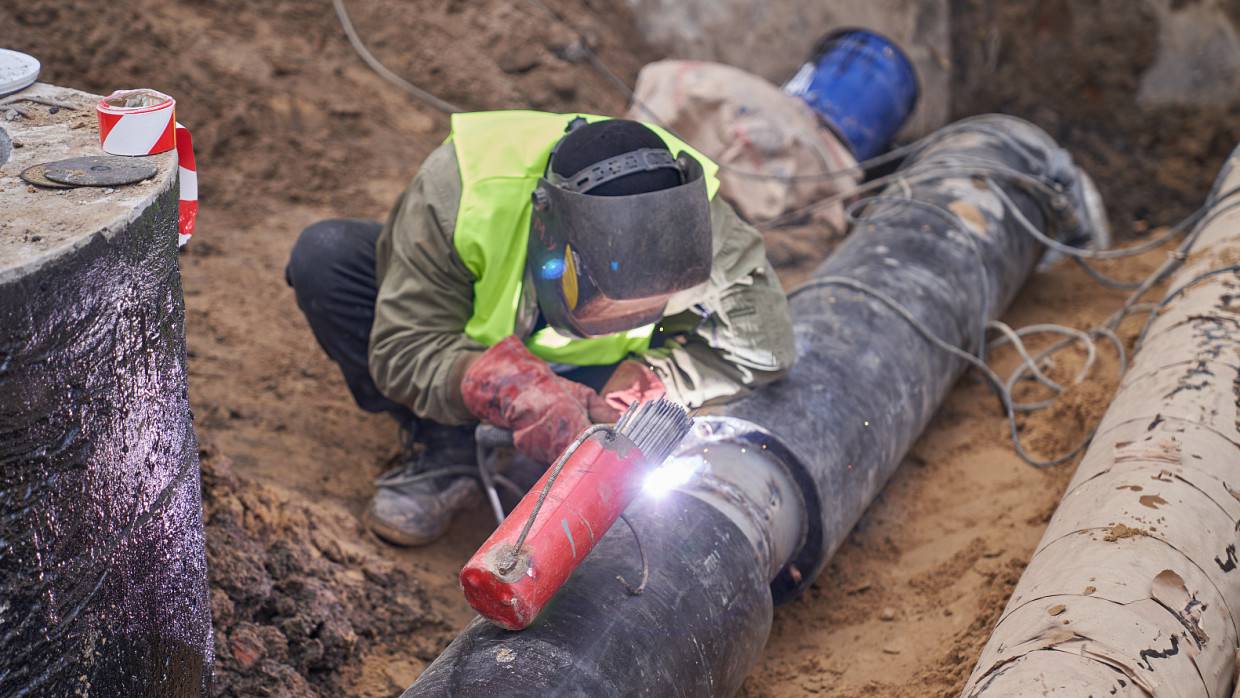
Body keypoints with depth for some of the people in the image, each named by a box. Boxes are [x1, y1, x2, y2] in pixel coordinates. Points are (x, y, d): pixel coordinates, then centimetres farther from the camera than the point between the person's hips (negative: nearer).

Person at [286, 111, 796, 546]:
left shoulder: (692, 211, -34)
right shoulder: (457, 189, -38)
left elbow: (762, 344, -22)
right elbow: (403, 348, -33)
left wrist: (642, 382, -38)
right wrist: (511, 389, -52)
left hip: (580, 371, 0)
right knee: (324, 256, -26)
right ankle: (447, 453, -16)